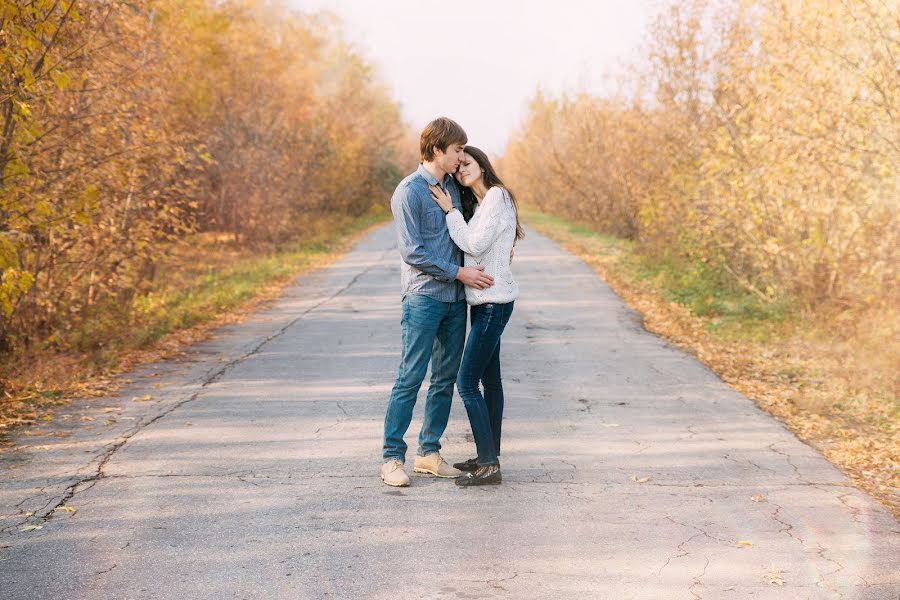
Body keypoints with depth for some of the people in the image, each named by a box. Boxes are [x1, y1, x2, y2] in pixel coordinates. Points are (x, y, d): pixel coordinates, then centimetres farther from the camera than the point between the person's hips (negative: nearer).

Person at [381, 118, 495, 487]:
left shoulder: (453, 188, 14)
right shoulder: (409, 191, -9)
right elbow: (412, 250, -14)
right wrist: (459, 272, -13)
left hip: (456, 299, 8)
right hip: (423, 297, -7)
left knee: (446, 379, 9)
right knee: (410, 379, -7)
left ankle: (429, 452, 18)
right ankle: (392, 457, -1)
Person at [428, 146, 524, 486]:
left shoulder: (497, 196, -12)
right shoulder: (480, 204, 15)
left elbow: (475, 245, -18)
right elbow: (469, 247, 11)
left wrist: (450, 211, -12)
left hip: (494, 301, -10)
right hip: (484, 301, 10)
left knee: (467, 382, -11)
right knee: (490, 380, 13)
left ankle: (489, 465, -9)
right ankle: (489, 457, 21)